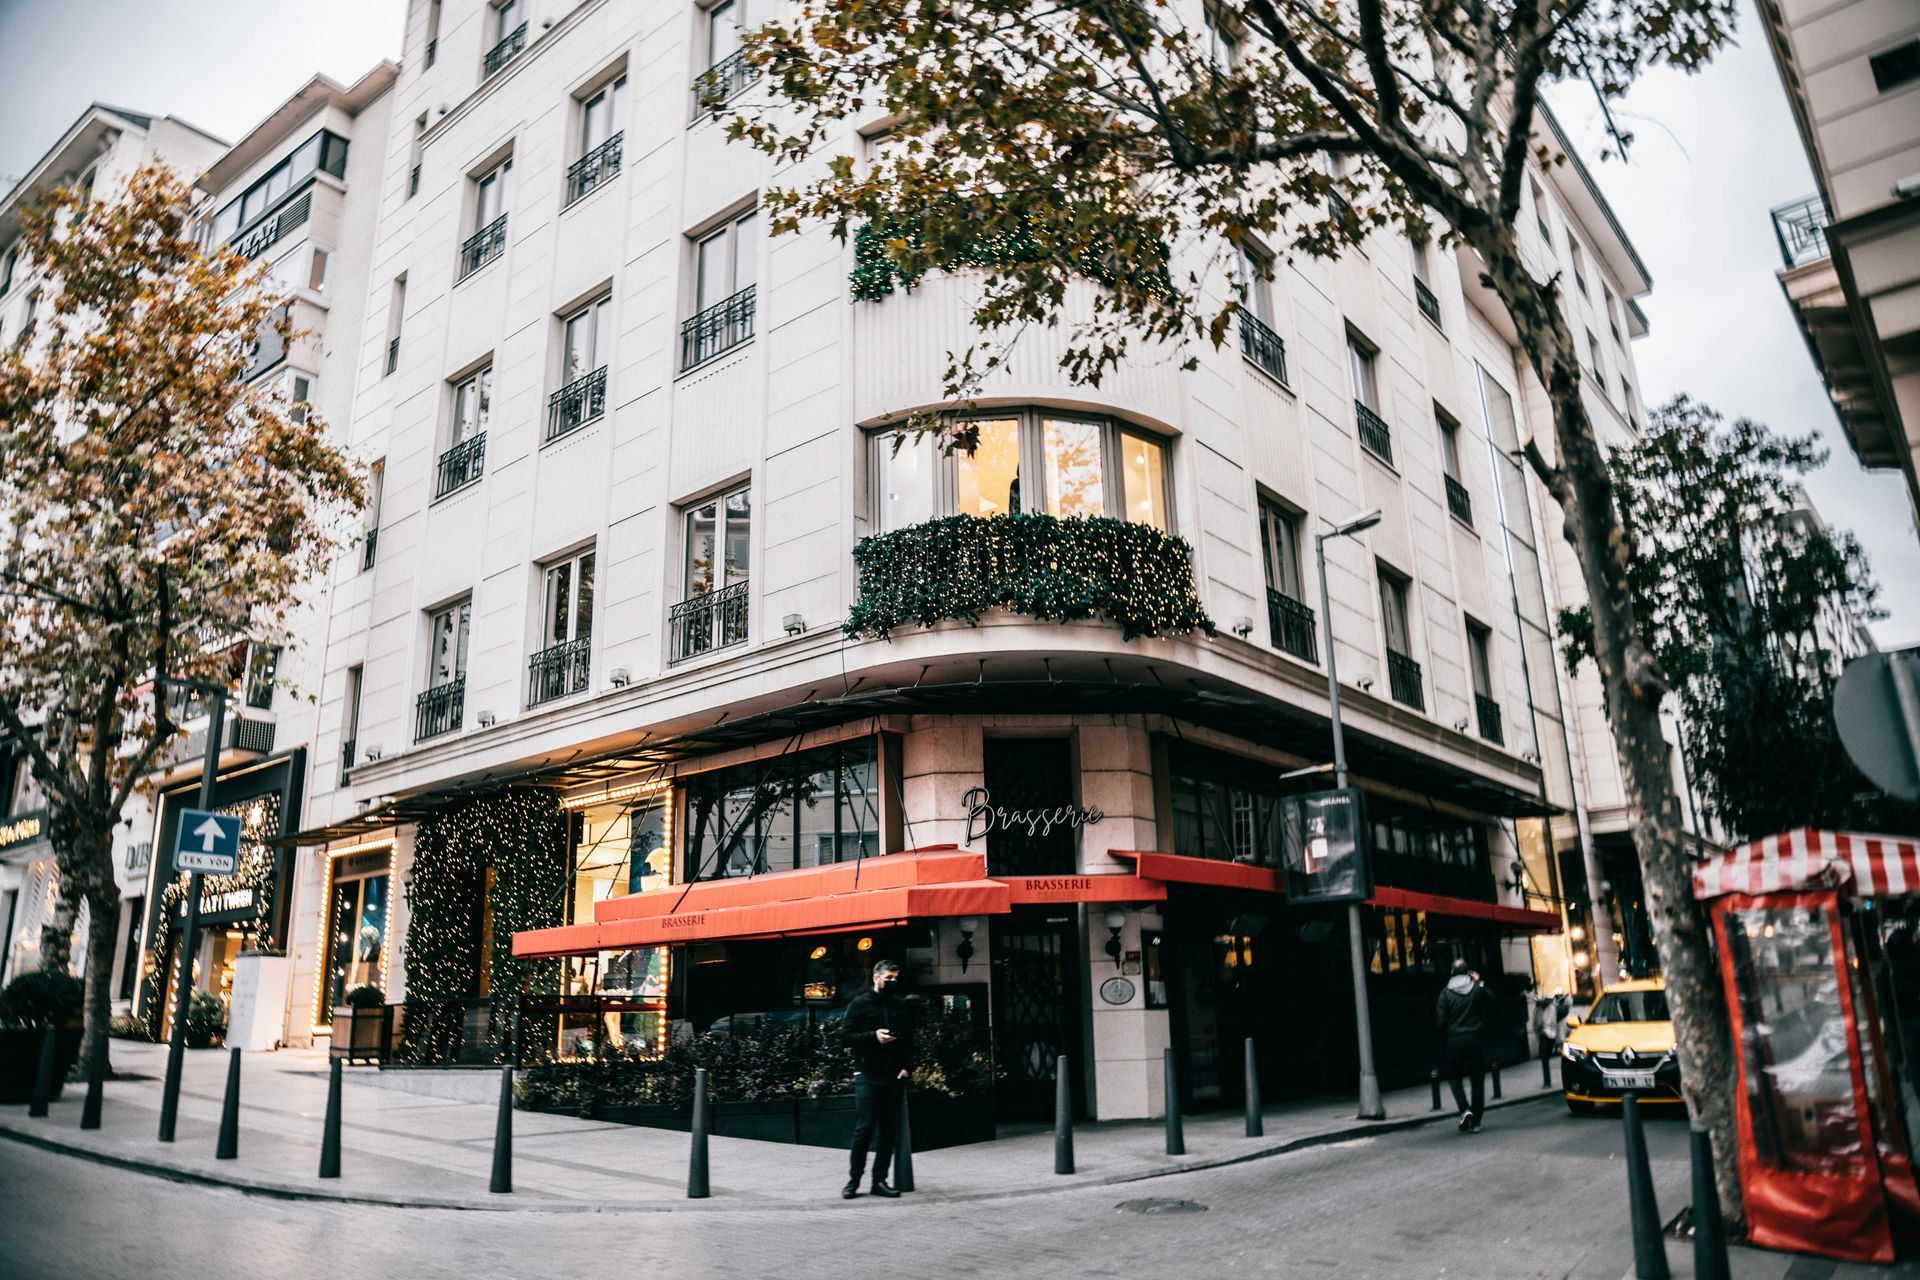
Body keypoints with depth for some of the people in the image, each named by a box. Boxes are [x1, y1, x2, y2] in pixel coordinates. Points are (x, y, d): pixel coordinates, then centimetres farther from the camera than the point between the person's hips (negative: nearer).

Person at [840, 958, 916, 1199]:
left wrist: (906, 1066, 2)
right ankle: (854, 1179, 7)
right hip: (867, 1077, -4)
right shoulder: (859, 1004, 1)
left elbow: (910, 1039, 15)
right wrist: (873, 1036, -15)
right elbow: (845, 1035, -4)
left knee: (889, 1131, 5)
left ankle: (880, 1180, 14)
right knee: (864, 1128, -5)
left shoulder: (901, 1005, 12)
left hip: (894, 1078, 4)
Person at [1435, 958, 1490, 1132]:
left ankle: (1464, 1109, -9)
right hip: (1476, 1038, 1)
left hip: (1455, 1040, -1)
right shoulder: (1478, 988, -3)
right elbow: (1492, 1000, 17)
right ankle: (1475, 1121, 8)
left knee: (1454, 1076, 13)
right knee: (1478, 1078, 9)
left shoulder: (1446, 992, -5)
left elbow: (1440, 1020, -5)